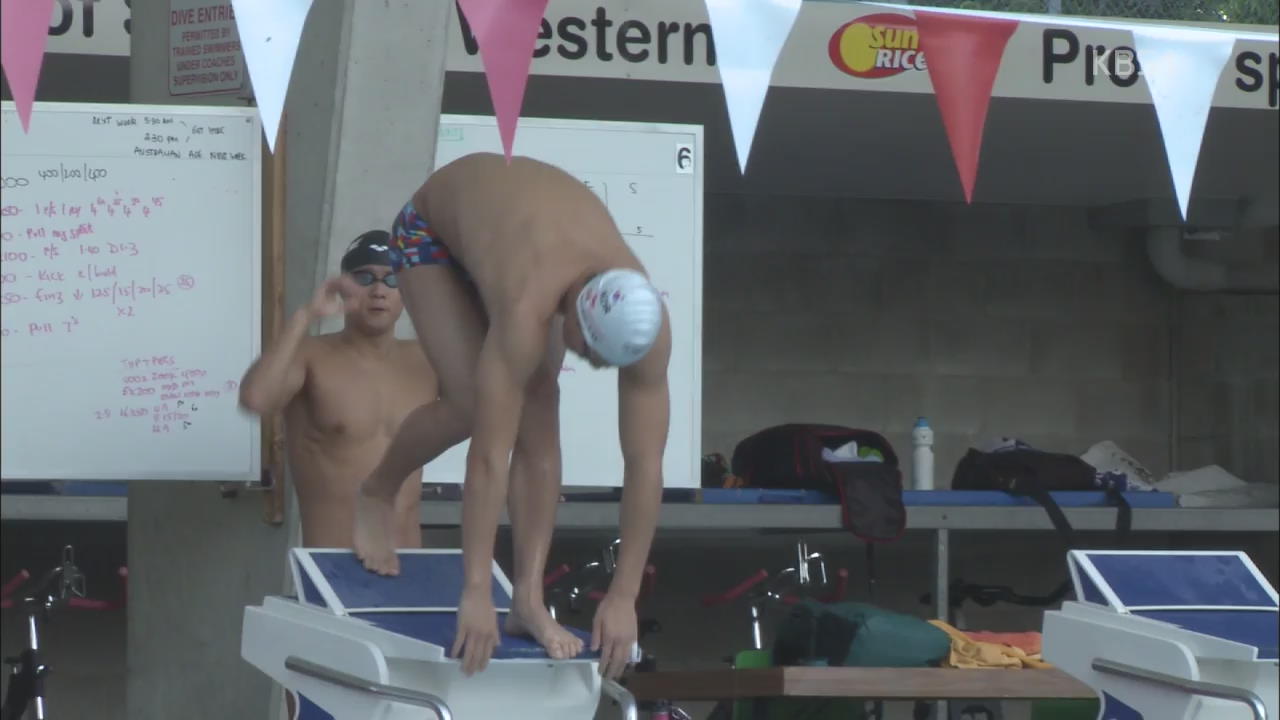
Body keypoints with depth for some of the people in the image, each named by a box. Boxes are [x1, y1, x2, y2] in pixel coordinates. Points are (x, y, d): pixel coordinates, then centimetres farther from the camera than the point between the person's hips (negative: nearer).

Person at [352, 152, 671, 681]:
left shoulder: (644, 322, -31)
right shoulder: (528, 307, -46)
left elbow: (646, 464, -26)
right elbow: (489, 457, -45)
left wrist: (623, 597, -27)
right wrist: (475, 593, -44)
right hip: (435, 226, -4)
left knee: (540, 416, -13)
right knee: (472, 405, -20)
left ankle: (529, 598, -11)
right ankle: (376, 494, 8)